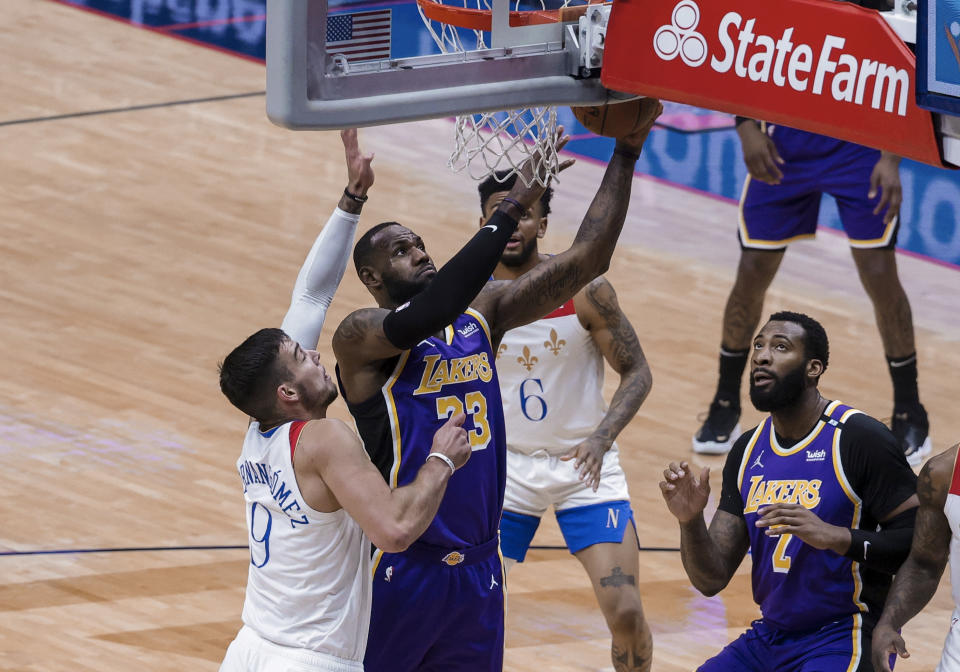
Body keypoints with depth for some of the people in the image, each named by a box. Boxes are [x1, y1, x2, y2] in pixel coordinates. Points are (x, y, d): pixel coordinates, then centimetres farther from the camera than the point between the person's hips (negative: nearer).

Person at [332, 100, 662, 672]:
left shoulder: (480, 312, 8)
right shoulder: (361, 336, -11)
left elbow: (584, 261, 4)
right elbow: (429, 313, -31)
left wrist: (626, 154, -4)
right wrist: (512, 209, -31)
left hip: (478, 568, 6)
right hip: (401, 567, -6)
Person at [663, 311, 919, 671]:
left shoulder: (859, 439, -12)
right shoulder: (748, 451, 8)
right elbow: (711, 580, 7)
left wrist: (836, 537, -28)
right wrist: (690, 521, -13)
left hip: (844, 641, -7)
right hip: (768, 638, 7)